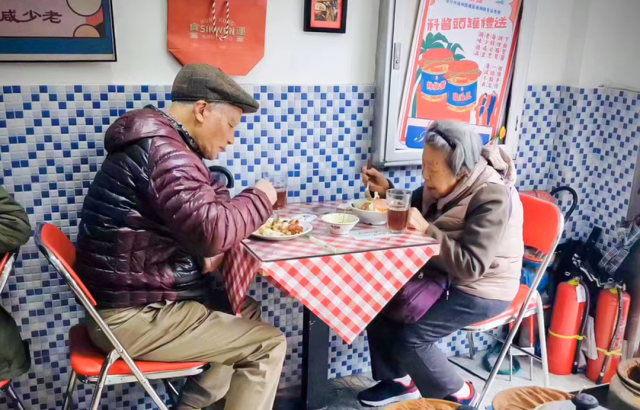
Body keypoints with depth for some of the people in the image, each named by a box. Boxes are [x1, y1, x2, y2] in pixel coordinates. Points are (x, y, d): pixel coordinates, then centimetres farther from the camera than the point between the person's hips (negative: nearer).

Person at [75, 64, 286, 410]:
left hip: (134, 298, 10)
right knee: (268, 345, -5)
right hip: (133, 317, -10)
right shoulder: (163, 150, -22)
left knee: (245, 311, 19)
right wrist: (260, 198, -14)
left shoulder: (154, 140, 12)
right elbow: (211, 231, -30)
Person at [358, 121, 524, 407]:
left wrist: (426, 229, -33)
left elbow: (471, 266, -31)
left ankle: (457, 394, 8)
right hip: (443, 276, 8)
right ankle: (399, 380, 15)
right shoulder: (444, 183, -4)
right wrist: (386, 190, -6)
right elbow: (412, 208, 13)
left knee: (411, 336, -19)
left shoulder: (492, 198, -26)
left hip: (481, 291, -8)